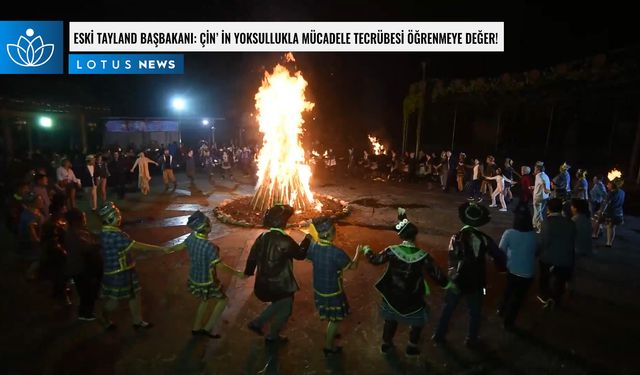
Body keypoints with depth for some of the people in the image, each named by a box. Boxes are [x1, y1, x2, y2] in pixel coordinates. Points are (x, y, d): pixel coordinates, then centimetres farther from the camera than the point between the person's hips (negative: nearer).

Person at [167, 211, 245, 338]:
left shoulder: (192, 237, -13)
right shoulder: (210, 247, -36)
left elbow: (180, 246, 7)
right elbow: (221, 266, -27)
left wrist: (168, 249, 30)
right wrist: (237, 273, -13)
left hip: (194, 278, 7)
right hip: (206, 283, -7)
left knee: (205, 300, 31)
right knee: (222, 300, 17)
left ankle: (197, 328, 44)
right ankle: (207, 329, 23)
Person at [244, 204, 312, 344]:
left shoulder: (262, 237, -5)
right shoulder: (285, 241, -25)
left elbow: (252, 257, 3)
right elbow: (300, 254, -11)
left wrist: (248, 272, 20)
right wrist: (308, 239, 2)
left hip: (264, 282, 7)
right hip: (281, 283, -7)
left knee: (278, 305, 31)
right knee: (285, 310, 19)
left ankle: (257, 323, 33)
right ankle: (272, 336, 34)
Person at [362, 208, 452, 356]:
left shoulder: (391, 251, -20)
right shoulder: (423, 256, -24)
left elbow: (375, 260, -4)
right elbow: (436, 274, -12)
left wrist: (367, 250, 16)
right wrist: (448, 284, 7)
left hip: (392, 296, 2)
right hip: (412, 298, -2)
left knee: (391, 320, 27)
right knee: (418, 321, 28)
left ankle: (386, 344, 44)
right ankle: (412, 347, 40)